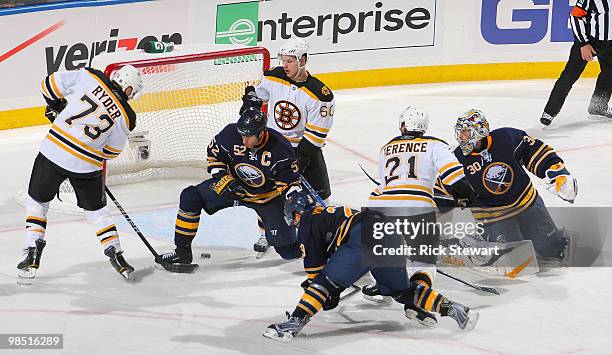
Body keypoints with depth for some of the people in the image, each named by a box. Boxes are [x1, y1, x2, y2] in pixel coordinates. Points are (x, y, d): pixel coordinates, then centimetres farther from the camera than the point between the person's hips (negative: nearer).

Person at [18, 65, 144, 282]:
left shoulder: (89, 77, -2)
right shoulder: (126, 117, 0)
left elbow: (50, 84, 2)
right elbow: (112, 151, 10)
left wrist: (55, 106, 20)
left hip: (53, 151, 0)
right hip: (87, 165, 0)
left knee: (37, 201, 19)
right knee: (96, 208, 22)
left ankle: (32, 255, 11)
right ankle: (115, 255, 17)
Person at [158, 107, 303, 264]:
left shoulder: (281, 149, -29)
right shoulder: (231, 133, -23)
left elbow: (290, 181, -21)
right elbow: (214, 153, -5)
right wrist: (225, 180, -15)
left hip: (267, 196, -3)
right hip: (234, 185, 3)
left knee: (289, 250, -10)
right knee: (190, 198, -14)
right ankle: (182, 251, -2)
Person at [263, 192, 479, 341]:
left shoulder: (308, 222, 15)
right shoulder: (332, 213, 40)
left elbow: (314, 262, 12)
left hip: (364, 239, -8)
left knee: (324, 283, -5)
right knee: (403, 291, 24)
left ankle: (294, 324, -20)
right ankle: (453, 310, 17)